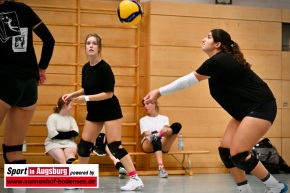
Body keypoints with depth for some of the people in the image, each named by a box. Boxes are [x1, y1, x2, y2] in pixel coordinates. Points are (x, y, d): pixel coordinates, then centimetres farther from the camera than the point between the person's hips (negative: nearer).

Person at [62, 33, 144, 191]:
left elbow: (109, 93, -20)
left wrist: (86, 98, -22)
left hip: (110, 111, -7)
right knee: (83, 145, 8)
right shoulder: (85, 68, 3)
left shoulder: (104, 68, -18)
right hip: (94, 112, 7)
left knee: (114, 146, -12)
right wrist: (72, 95, 3)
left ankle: (135, 179, -8)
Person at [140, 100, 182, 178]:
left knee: (177, 126, -22)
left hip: (162, 145, 1)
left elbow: (166, 127, 0)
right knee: (155, 138, -40)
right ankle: (161, 168, -56)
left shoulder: (164, 118, 23)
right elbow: (146, 133, 0)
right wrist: (153, 134, -23)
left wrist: (165, 130, -26)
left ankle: (158, 135, -50)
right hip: (148, 145, -1)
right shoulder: (143, 120, 20)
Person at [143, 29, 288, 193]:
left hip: (261, 108, -10)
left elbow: (187, 81, -14)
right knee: (225, 150, 1)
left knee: (237, 154, -15)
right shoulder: (222, 60, 11)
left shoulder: (218, 61, -17)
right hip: (247, 111, 10)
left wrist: (159, 92, -8)